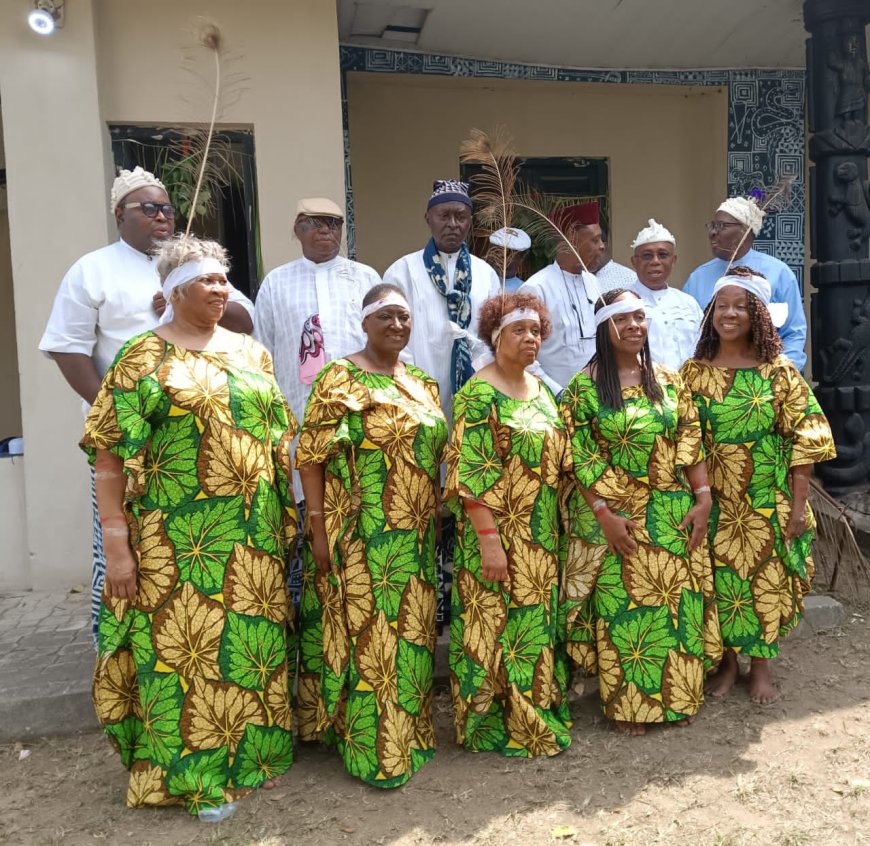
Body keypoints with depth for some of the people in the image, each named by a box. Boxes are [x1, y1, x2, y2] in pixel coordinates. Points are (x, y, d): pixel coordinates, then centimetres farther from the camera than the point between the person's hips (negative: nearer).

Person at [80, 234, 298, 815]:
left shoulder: (251, 352, 11)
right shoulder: (143, 359, -4)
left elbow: (279, 436, 15)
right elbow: (109, 457, -8)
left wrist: (285, 514, 11)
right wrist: (116, 546, -12)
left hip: (253, 534, 5)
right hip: (178, 540, -4)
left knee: (255, 638, 13)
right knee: (183, 643, 3)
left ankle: (253, 751, 33)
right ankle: (192, 772, 23)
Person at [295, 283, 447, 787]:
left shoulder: (423, 384, 12)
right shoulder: (341, 378, -8)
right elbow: (311, 456, -12)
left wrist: (435, 524, 13)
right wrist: (319, 529, -16)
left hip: (415, 538, 7)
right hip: (359, 538, -6)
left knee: (410, 631, 15)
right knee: (362, 631, 1)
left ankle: (407, 730, 33)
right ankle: (370, 747, 17)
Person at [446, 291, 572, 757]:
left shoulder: (542, 391, 11)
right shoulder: (479, 394, -13)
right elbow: (471, 474, -18)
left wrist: (554, 533, 13)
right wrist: (489, 540, -22)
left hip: (541, 539, 8)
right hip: (499, 536, -7)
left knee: (538, 622, 17)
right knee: (497, 624, 4)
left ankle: (539, 711, 34)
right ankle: (495, 724, 21)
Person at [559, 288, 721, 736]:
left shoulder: (668, 381, 7)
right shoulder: (584, 387, -6)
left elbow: (691, 444, 7)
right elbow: (580, 459, -10)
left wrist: (702, 498, -1)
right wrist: (605, 514, -15)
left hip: (672, 513, 4)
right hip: (613, 516, -4)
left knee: (676, 599, 10)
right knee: (622, 605, 4)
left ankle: (675, 694, 29)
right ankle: (626, 703, 21)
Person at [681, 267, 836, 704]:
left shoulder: (779, 372, -5)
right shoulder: (693, 372, 0)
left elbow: (804, 438, -5)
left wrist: (798, 505, -8)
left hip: (767, 502, -1)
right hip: (714, 503, 1)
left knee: (766, 580, 8)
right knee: (719, 580, 9)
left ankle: (760, 665, 27)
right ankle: (727, 662, 28)